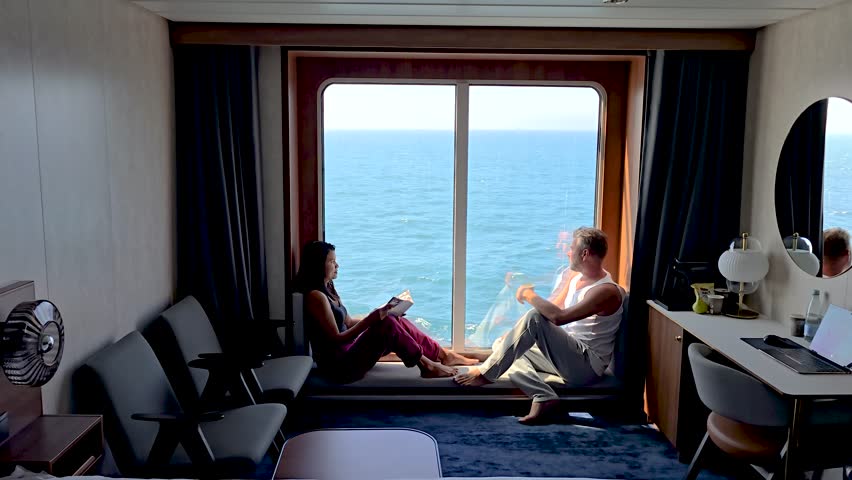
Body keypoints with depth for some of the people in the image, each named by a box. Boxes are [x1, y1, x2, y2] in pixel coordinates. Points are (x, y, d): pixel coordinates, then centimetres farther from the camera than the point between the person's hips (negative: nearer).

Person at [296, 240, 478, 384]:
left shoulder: (327, 289, 13)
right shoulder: (316, 296, -18)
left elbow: (348, 322, 16)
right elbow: (336, 339, -21)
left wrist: (378, 315, 5)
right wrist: (370, 320, -23)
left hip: (347, 352, 9)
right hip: (339, 366, -9)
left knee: (396, 321, 4)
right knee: (387, 325, -22)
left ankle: (443, 355, 9)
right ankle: (426, 365, -8)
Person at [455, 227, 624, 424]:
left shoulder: (606, 291, -20)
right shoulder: (575, 276, 10)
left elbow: (558, 317, -31)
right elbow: (554, 310, 17)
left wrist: (530, 295, -16)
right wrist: (518, 333, 6)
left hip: (587, 365, -10)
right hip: (564, 352, 10)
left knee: (534, 318, -29)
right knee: (501, 345, 0)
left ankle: (486, 373, -17)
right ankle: (544, 396, -21)